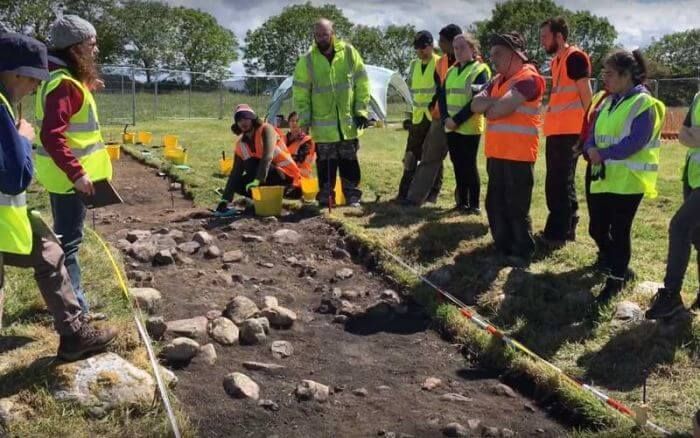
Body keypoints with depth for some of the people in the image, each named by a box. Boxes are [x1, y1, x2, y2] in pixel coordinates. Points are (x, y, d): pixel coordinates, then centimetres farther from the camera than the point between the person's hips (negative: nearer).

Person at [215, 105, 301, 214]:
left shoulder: (266, 129, -15)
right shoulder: (241, 144, 1)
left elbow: (268, 157, -31)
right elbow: (235, 172, -3)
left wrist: (257, 180, -42)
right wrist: (225, 200, -12)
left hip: (286, 176, -7)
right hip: (269, 175, 7)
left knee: (251, 163, -26)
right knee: (238, 184, -10)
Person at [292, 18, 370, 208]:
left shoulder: (349, 53, -1)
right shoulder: (307, 60, -3)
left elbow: (362, 84, 1)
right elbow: (300, 93, 0)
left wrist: (362, 110, -4)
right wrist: (304, 120, -6)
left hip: (348, 121, 1)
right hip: (323, 124, 0)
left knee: (349, 161, 9)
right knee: (326, 163, 4)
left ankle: (352, 196, 19)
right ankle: (325, 198, 14)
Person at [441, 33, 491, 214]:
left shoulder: (480, 70, -6)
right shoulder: (451, 71, 15)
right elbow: (443, 96, 10)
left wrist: (457, 120, -18)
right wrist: (446, 118, -7)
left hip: (469, 127, -6)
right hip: (451, 127, 6)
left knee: (469, 165, -4)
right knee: (458, 165, 10)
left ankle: (474, 204, 4)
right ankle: (462, 202, 19)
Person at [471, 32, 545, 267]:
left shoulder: (528, 78, -12)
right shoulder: (498, 80, 17)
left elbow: (499, 110, -22)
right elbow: (476, 104, 5)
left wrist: (489, 106, -1)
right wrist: (496, 102, -12)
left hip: (518, 155, -8)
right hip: (496, 153, 9)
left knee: (517, 207, -1)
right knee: (495, 204, 14)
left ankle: (523, 252, 12)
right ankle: (503, 247, 27)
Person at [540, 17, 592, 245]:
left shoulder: (575, 57, -10)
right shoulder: (555, 61, 18)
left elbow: (586, 94, -13)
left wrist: (587, 129, -14)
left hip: (570, 131, -9)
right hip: (555, 130, 9)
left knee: (559, 183, -6)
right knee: (560, 182, 14)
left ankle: (556, 233, -1)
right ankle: (566, 228, 24)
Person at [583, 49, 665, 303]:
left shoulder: (643, 104, -10)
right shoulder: (607, 102, 14)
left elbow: (635, 142, -19)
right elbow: (593, 133, 10)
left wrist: (603, 154, -19)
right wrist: (591, 151, -12)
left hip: (628, 180, -7)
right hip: (602, 177, 7)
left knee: (619, 231, 0)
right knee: (597, 229, 12)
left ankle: (616, 279, 15)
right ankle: (615, 263, 36)